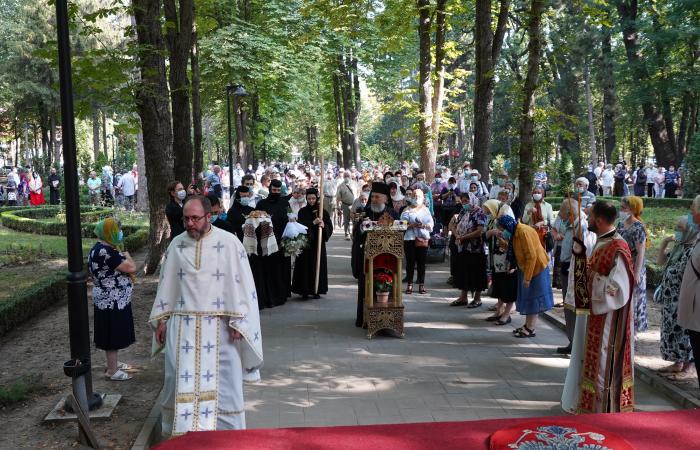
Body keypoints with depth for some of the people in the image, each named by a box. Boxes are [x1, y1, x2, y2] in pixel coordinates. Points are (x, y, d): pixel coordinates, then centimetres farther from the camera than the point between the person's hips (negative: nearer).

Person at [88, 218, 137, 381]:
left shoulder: (103, 249, 9)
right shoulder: (105, 252, -25)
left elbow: (123, 269, 17)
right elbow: (131, 267, -23)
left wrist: (124, 259, -2)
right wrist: (127, 256, -6)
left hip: (114, 300, 10)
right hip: (112, 302, -10)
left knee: (115, 335, 21)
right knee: (113, 336, 1)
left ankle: (114, 363, 35)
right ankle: (112, 371, 12)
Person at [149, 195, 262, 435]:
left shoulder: (229, 243, -6)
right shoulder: (176, 244, 5)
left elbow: (241, 284, -7)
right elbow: (167, 283, 11)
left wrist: (237, 322, -11)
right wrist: (161, 319, 9)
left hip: (218, 327, -3)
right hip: (182, 326, 3)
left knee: (221, 381, 4)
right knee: (181, 379, 4)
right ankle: (182, 430, 19)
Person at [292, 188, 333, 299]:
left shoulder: (323, 211, 5)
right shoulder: (303, 211, 2)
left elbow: (330, 227, 2)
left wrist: (324, 226, -19)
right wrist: (313, 223, -21)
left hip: (318, 243, 1)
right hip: (305, 242, -1)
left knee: (318, 265, 2)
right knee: (305, 266, -2)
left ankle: (317, 291, 10)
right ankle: (304, 291, 4)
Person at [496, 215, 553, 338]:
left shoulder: (523, 232, -24)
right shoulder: (515, 233, 5)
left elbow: (531, 256, -26)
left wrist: (527, 277, -23)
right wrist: (502, 239, -1)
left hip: (536, 267, -10)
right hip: (526, 268, 10)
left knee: (533, 298, -3)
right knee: (528, 297, 14)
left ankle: (530, 329, 3)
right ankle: (527, 325, 22)